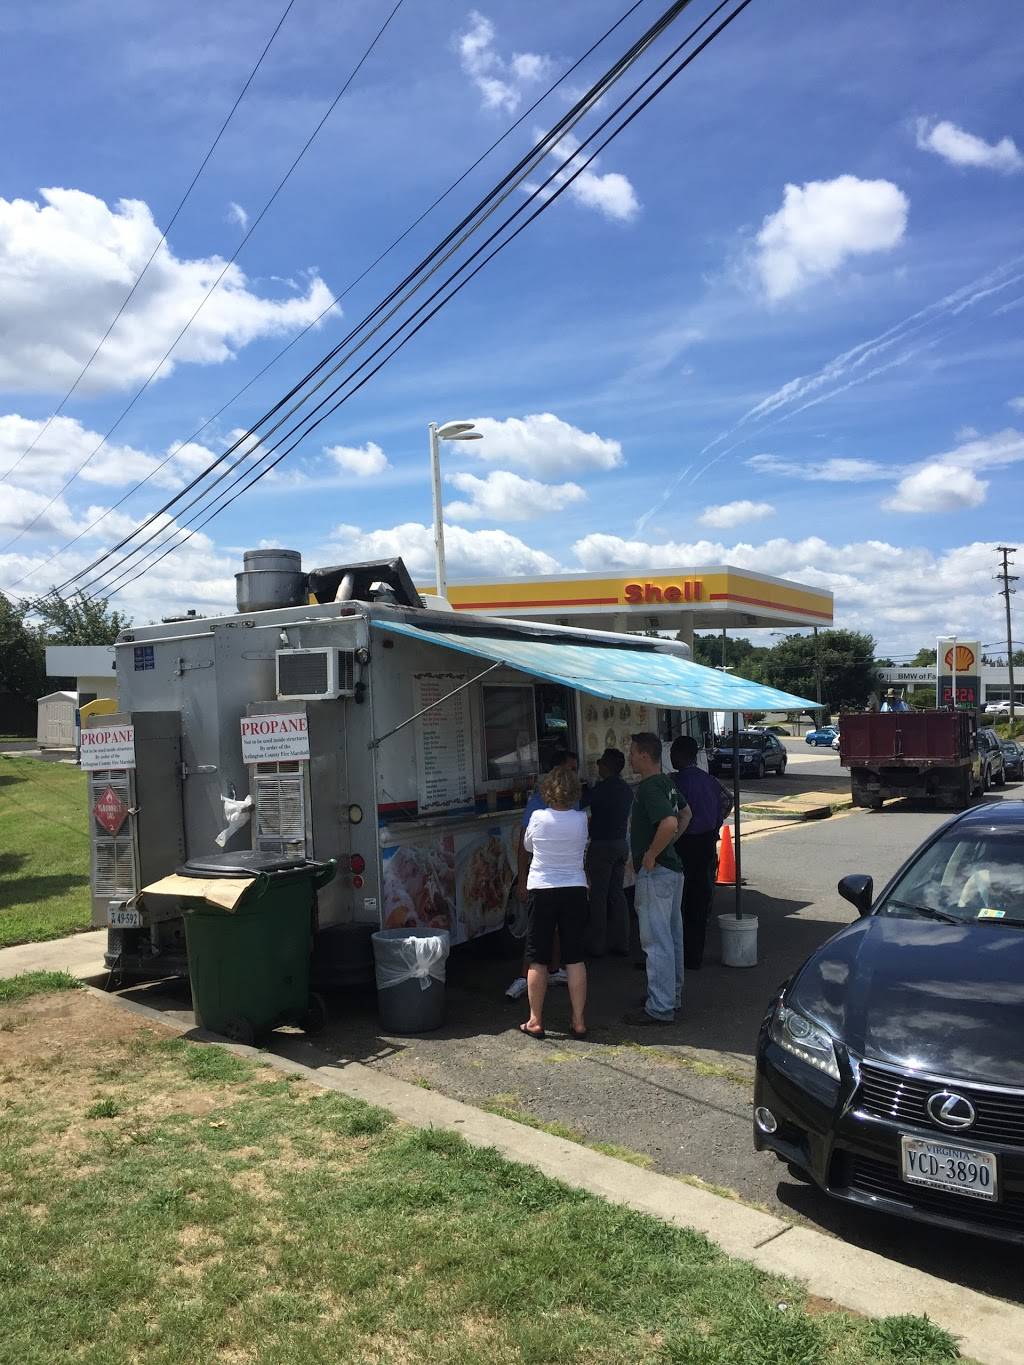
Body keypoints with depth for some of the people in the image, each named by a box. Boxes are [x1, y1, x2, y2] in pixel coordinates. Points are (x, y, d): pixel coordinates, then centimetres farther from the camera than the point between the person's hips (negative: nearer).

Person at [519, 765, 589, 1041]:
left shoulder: (539, 818, -10)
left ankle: (535, 1021, 13)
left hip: (541, 891, -1)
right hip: (575, 891, 2)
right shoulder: (581, 819, -6)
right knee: (575, 959, 8)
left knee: (538, 960, 7)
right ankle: (578, 1021, 12)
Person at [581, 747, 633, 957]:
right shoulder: (626, 789, 8)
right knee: (617, 893, 13)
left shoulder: (602, 788, -17)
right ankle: (621, 943, 16)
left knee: (598, 895, 0)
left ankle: (596, 945, 5)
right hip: (621, 844, 8)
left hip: (601, 846, -8)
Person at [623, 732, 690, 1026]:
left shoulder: (649, 787, -20)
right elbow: (685, 814, 26)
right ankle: (673, 994, 30)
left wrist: (651, 855, -23)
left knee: (656, 940, -4)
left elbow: (669, 822, -34)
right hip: (673, 867, 10)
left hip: (655, 872, -10)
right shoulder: (667, 782, 11)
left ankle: (660, 1008, 2)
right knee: (672, 935, 18)